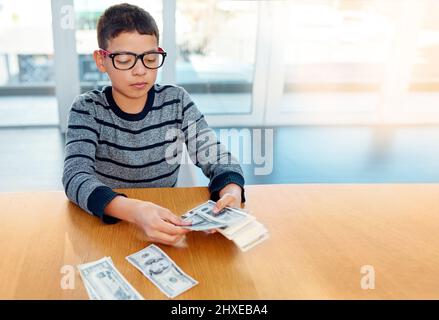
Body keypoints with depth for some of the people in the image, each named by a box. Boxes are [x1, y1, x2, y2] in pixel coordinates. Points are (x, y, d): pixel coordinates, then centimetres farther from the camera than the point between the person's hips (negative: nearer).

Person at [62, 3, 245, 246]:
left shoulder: (176, 101, -3)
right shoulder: (87, 109, -8)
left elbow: (218, 158, -5)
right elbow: (75, 176, -21)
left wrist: (231, 193, -28)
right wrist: (133, 210, -39)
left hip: (166, 223, 2)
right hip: (106, 223, -1)